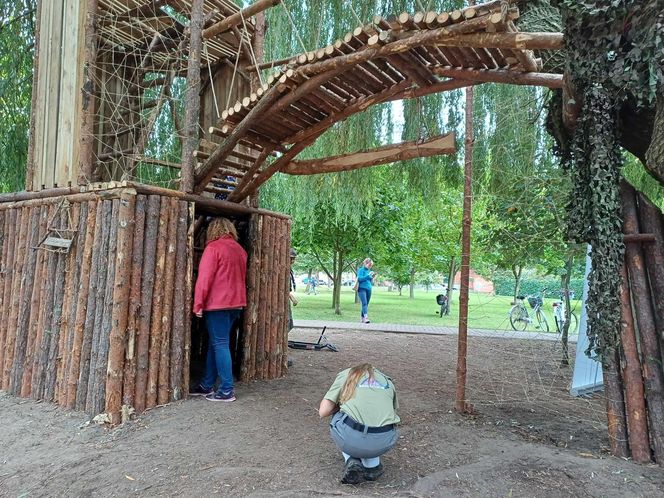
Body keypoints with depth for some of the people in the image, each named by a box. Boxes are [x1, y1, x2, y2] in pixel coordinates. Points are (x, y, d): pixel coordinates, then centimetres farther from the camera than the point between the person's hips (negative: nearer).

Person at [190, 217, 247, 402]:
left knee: (220, 345, -3)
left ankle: (227, 390, -1)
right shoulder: (240, 249, 13)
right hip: (236, 303, 7)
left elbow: (204, 277, -13)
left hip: (217, 303, -7)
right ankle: (207, 385, 21)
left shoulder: (214, 247, -9)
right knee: (215, 343, 15)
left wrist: (198, 304, -10)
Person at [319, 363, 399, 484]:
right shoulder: (387, 380, 26)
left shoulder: (346, 375, 18)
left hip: (350, 439, -3)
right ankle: (372, 466, 19)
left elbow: (323, 412, 10)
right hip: (385, 442, 3)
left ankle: (351, 461, 11)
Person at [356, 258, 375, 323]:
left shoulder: (369, 271, 16)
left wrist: (372, 277, 2)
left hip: (369, 289, 7)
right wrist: (368, 275, -17)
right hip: (362, 288, -7)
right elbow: (360, 278, -13)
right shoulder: (361, 270, -1)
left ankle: (362, 318, 15)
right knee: (364, 303, -18)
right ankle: (366, 317, -29)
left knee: (366, 304, 7)